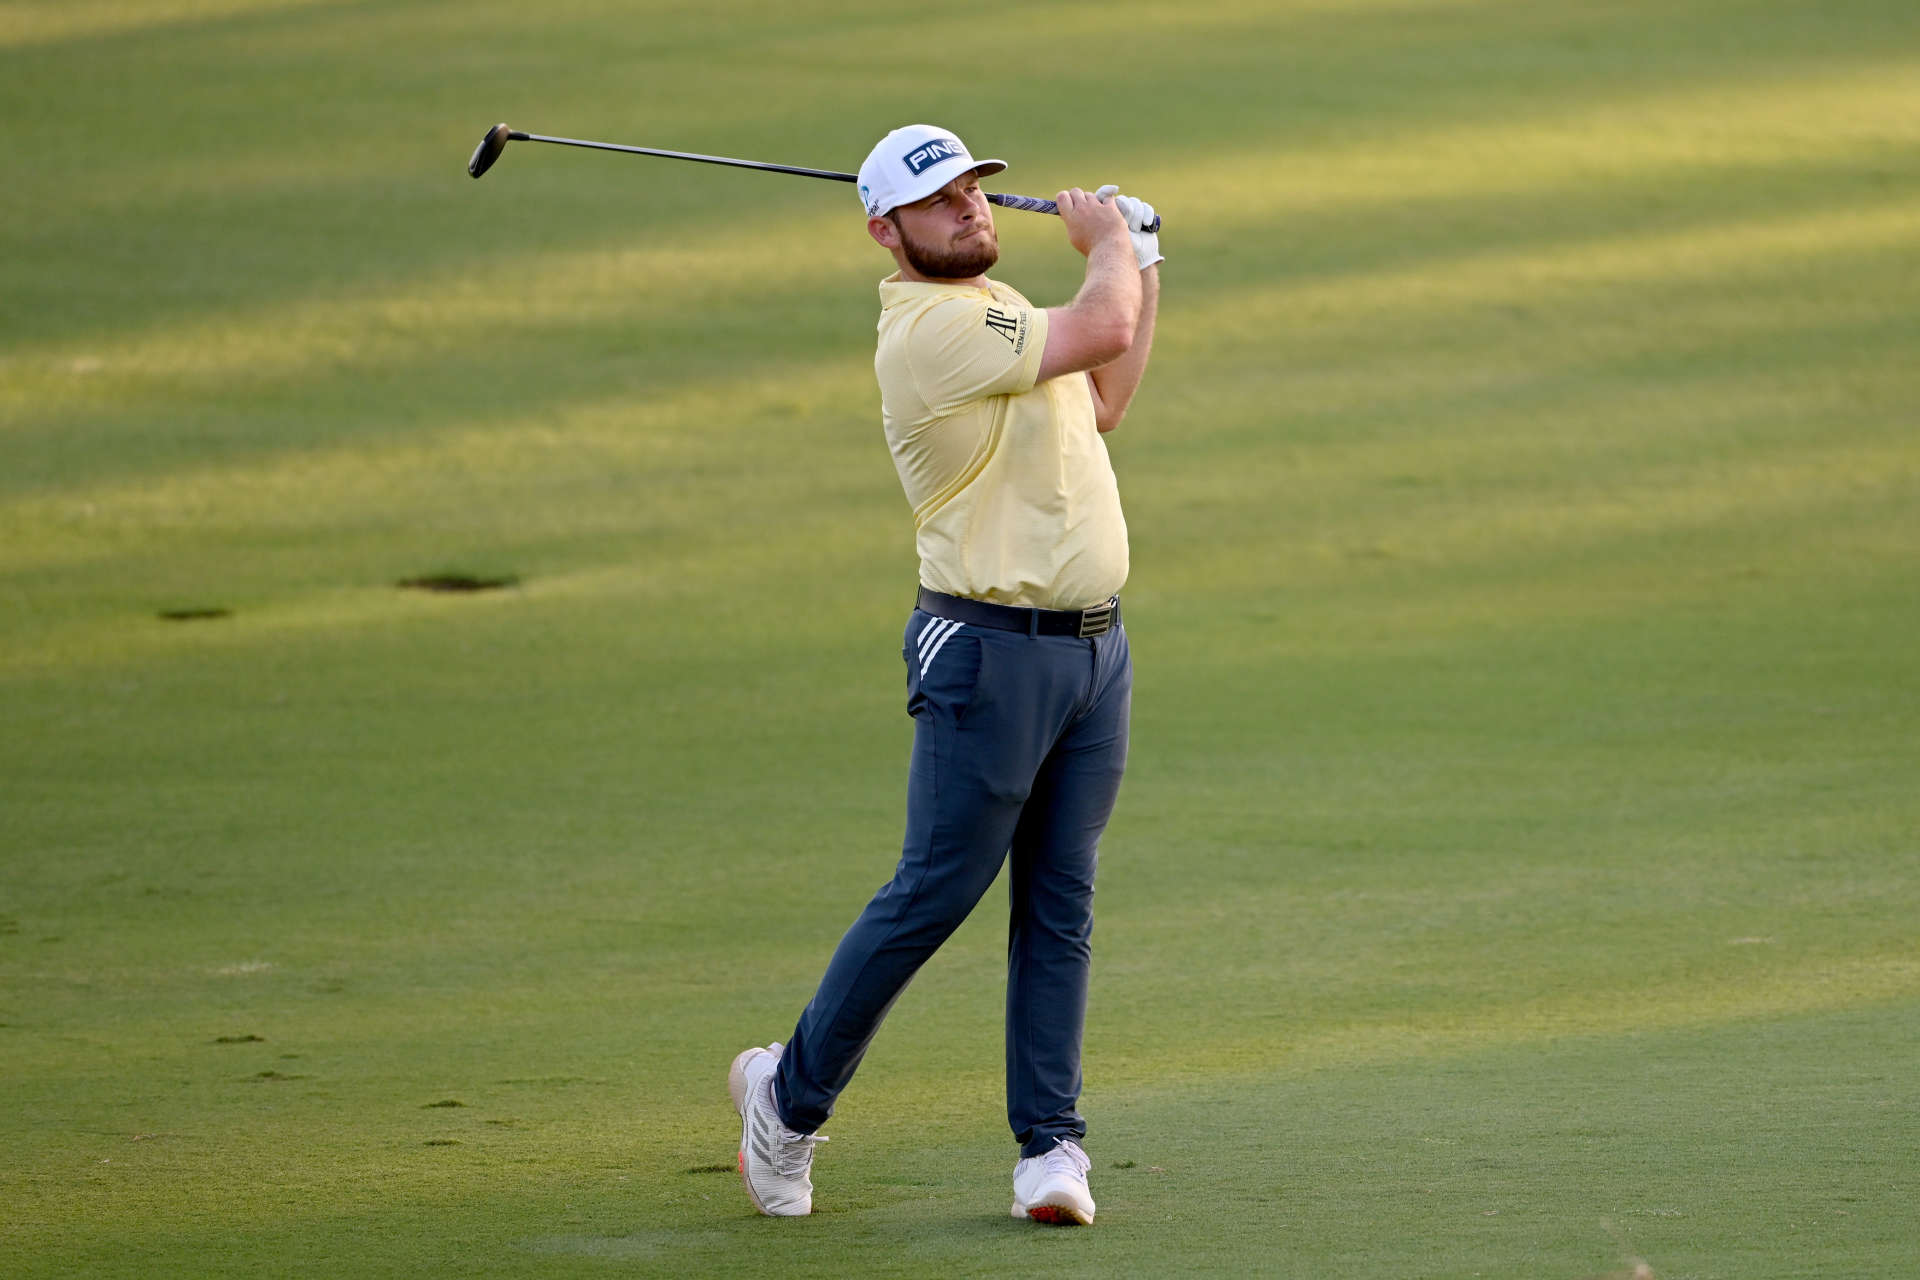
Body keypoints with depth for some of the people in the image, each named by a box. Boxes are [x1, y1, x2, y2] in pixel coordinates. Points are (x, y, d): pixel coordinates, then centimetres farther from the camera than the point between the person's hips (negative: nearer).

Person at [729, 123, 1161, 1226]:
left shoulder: (996, 302, 16)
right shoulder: (931, 328, -17)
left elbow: (1099, 406, 27)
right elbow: (1100, 329, -23)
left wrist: (1143, 268, 21)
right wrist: (1108, 243, -2)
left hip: (1094, 645, 9)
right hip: (990, 650, -8)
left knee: (1062, 907, 5)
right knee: (936, 892, -4)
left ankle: (1051, 1143, 6)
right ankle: (792, 1094, 12)